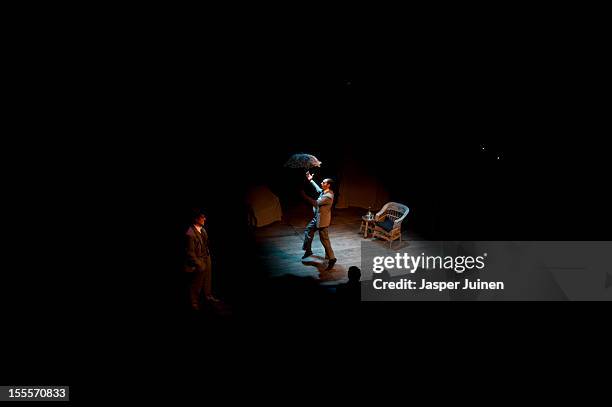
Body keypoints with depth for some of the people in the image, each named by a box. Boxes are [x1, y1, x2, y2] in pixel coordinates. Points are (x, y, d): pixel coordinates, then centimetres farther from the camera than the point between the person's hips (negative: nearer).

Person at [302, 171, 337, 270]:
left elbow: (316, 203, -30)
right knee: (308, 231, 22)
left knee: (324, 240, -4)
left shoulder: (328, 196, -28)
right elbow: (318, 189, 25)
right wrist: (311, 180, 25)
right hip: (317, 218, 10)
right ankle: (308, 250, 38)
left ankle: (331, 258, 5)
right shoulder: (324, 191, 1)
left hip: (322, 220, -10)